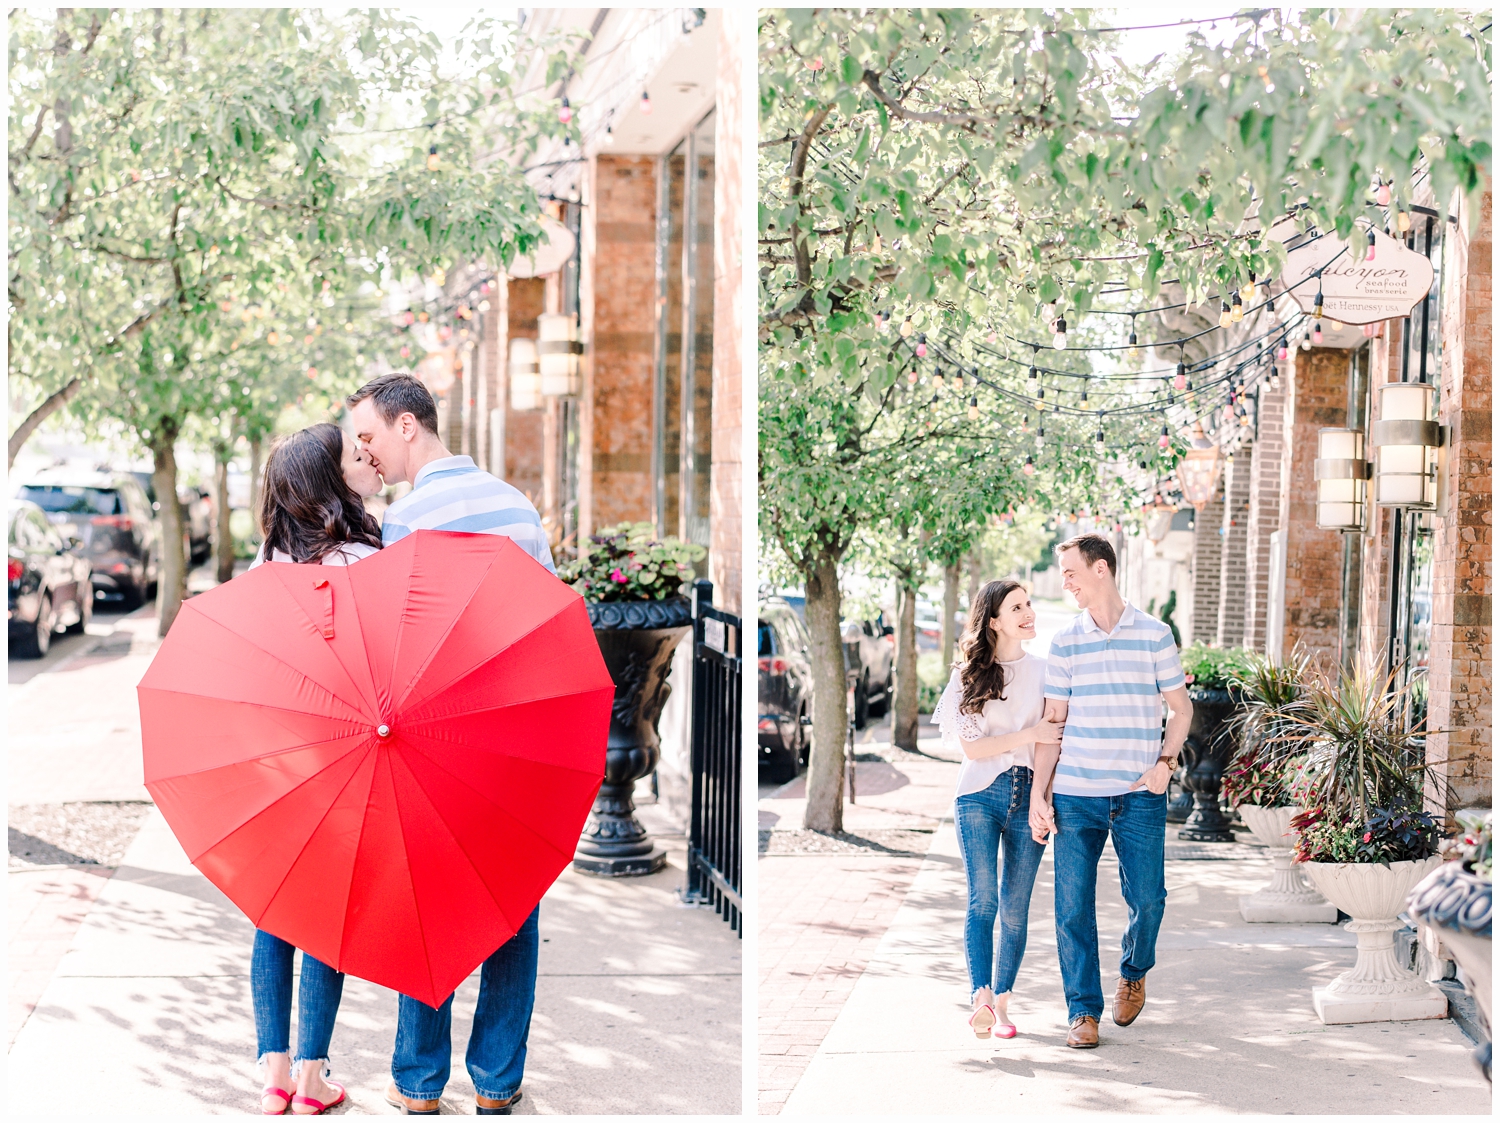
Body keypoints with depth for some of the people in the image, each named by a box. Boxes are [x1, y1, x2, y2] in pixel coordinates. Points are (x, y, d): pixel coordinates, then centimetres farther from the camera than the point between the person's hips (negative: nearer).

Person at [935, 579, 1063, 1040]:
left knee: (1015, 907, 2)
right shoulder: (969, 675, 5)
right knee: (983, 899, -14)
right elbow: (971, 746, -3)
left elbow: (1058, 735, 16)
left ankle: (1000, 1001, 11)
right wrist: (1029, 735, -10)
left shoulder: (1045, 670, 11)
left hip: (1029, 795, 2)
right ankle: (980, 998, -21)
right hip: (980, 795, -2)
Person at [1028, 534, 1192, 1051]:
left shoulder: (1154, 635, 3)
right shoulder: (1065, 643, 7)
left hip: (1139, 796, -1)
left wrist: (1165, 761, -6)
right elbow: (1053, 722, 8)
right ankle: (1084, 1010, 9)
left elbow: (1180, 708, 10)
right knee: (1073, 906, -2)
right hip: (1075, 794, 1)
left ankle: (1134, 972, 29)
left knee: (1147, 898, -1)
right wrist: (1038, 794, 2)